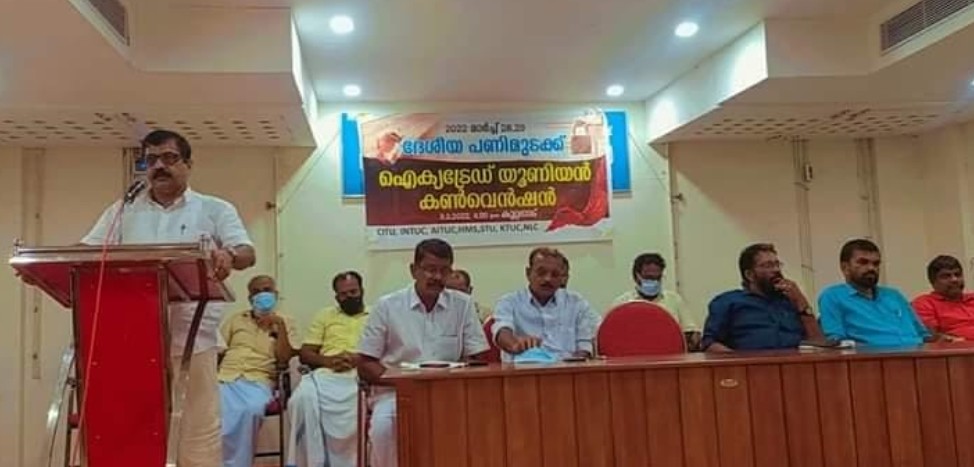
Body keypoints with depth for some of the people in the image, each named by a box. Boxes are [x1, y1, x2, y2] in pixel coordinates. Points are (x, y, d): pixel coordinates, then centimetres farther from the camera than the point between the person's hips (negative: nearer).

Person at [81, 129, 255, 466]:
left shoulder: (215, 210, 7)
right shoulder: (123, 211, 16)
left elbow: (246, 252, -5)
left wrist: (229, 256, -29)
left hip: (192, 340, -3)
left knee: (199, 426, -1)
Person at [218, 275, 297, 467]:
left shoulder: (284, 322, 15)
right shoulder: (235, 319, 22)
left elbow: (283, 360, 3)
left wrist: (279, 324, -5)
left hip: (258, 381, -2)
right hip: (225, 377, 2)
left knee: (250, 410, -35)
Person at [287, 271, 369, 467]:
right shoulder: (325, 315, 25)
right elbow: (305, 354, 17)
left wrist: (359, 358, -13)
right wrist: (327, 360, -5)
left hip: (360, 375, -2)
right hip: (326, 373, 2)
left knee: (355, 402, -38)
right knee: (304, 397, -32)